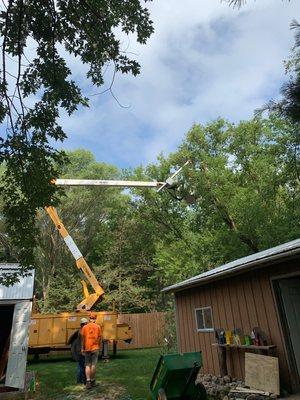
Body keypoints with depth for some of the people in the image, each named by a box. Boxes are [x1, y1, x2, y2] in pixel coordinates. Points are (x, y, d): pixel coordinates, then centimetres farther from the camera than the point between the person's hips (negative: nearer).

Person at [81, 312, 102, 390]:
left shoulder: (85, 327, -2)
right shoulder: (98, 327, -3)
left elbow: (82, 338, -1)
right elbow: (99, 338, 1)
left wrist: (82, 348, 7)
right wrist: (99, 347, 13)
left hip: (87, 348, 1)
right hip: (95, 348, -1)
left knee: (87, 365, 9)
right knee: (93, 365, 8)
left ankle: (88, 381, 0)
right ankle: (92, 380, 18)